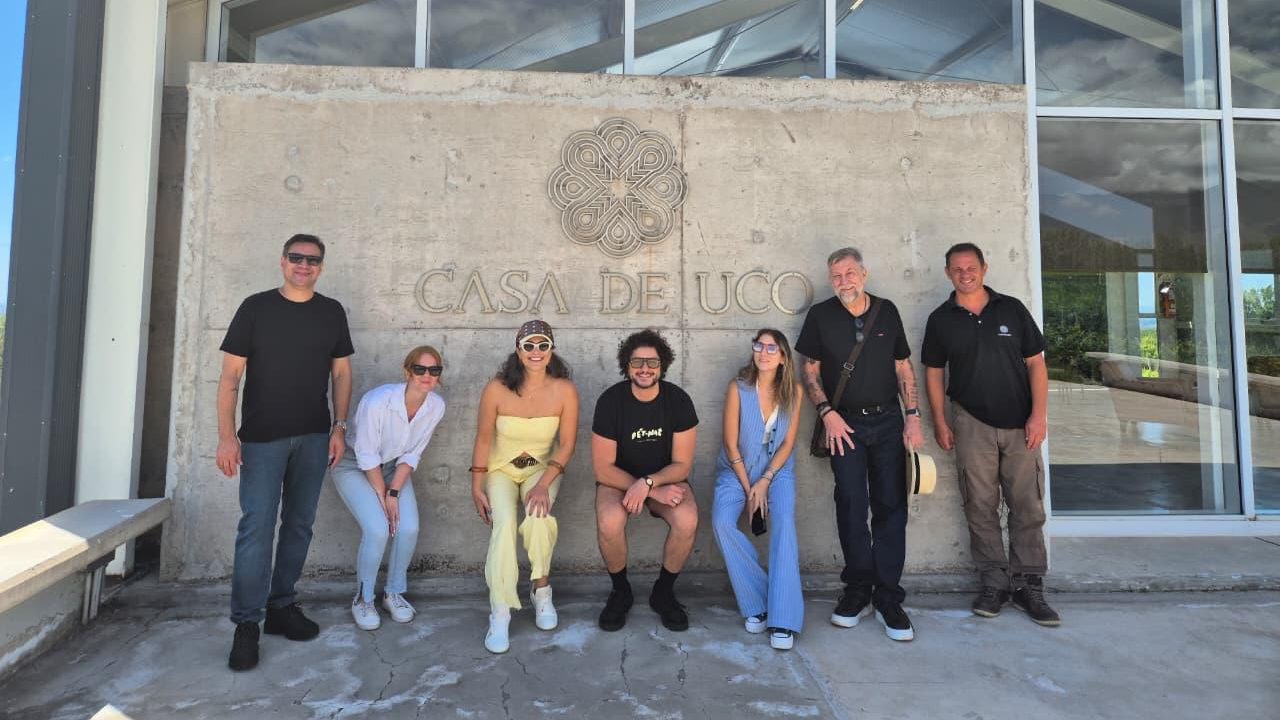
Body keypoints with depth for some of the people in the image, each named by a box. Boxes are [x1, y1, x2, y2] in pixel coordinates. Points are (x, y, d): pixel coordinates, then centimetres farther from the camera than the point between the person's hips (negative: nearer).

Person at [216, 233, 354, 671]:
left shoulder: (332, 312, 7)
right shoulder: (255, 307, -1)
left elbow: (341, 373, 9)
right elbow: (230, 375, -3)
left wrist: (339, 427, 2)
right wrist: (226, 435, -10)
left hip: (313, 438, 3)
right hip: (262, 438, -3)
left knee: (299, 525, 9)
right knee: (256, 527, -4)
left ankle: (282, 607, 24)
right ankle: (247, 624, 7)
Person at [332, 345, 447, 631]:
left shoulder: (436, 406, -19)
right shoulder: (377, 401, -33)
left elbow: (412, 454, -9)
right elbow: (367, 456, -22)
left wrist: (394, 493, -14)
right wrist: (382, 497, -15)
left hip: (393, 466, 4)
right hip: (355, 465, -4)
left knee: (409, 529, -14)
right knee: (378, 529, -21)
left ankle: (394, 592, 12)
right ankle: (363, 599, 5)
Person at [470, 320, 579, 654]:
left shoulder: (564, 390, -16)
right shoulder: (497, 389, -17)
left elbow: (566, 444, -11)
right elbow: (483, 439, -6)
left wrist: (544, 484, -21)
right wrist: (476, 488, -7)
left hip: (544, 467, 0)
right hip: (501, 469, 0)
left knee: (538, 516, -29)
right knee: (503, 523, -26)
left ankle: (541, 589, -4)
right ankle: (500, 613, -16)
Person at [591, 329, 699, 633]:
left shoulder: (678, 400, -12)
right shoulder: (610, 400, -15)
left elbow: (682, 465, -9)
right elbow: (603, 469, -15)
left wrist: (647, 483, -28)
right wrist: (655, 492, -23)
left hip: (666, 477, 1)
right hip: (618, 479, -1)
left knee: (687, 521, -29)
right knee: (609, 524, -32)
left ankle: (664, 592, 0)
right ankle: (620, 591, 0)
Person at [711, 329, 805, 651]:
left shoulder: (794, 391, -6)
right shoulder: (738, 388, -12)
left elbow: (788, 442, -4)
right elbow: (731, 444, -10)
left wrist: (764, 483, -13)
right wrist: (748, 489, -11)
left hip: (777, 470, 1)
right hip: (736, 469, 0)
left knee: (784, 524, -25)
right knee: (722, 522, -25)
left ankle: (783, 620, -21)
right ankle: (757, 603, -10)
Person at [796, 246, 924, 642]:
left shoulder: (887, 311, 6)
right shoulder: (820, 315, 0)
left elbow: (903, 366, 9)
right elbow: (810, 369, 2)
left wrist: (913, 416, 2)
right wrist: (827, 412, -9)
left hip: (888, 421, 2)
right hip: (844, 422, -2)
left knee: (891, 506, 2)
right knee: (851, 505, -2)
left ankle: (888, 598, 12)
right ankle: (857, 589, 16)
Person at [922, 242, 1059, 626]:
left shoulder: (1012, 309, 3)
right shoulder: (941, 319, 3)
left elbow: (1035, 362, 3)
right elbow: (933, 372, 7)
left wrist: (1039, 414, -5)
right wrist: (939, 421, 1)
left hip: (1020, 423, 1)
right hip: (972, 424, 0)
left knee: (1027, 506, 4)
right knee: (981, 506, 4)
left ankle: (1028, 584, 16)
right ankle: (995, 582, 16)